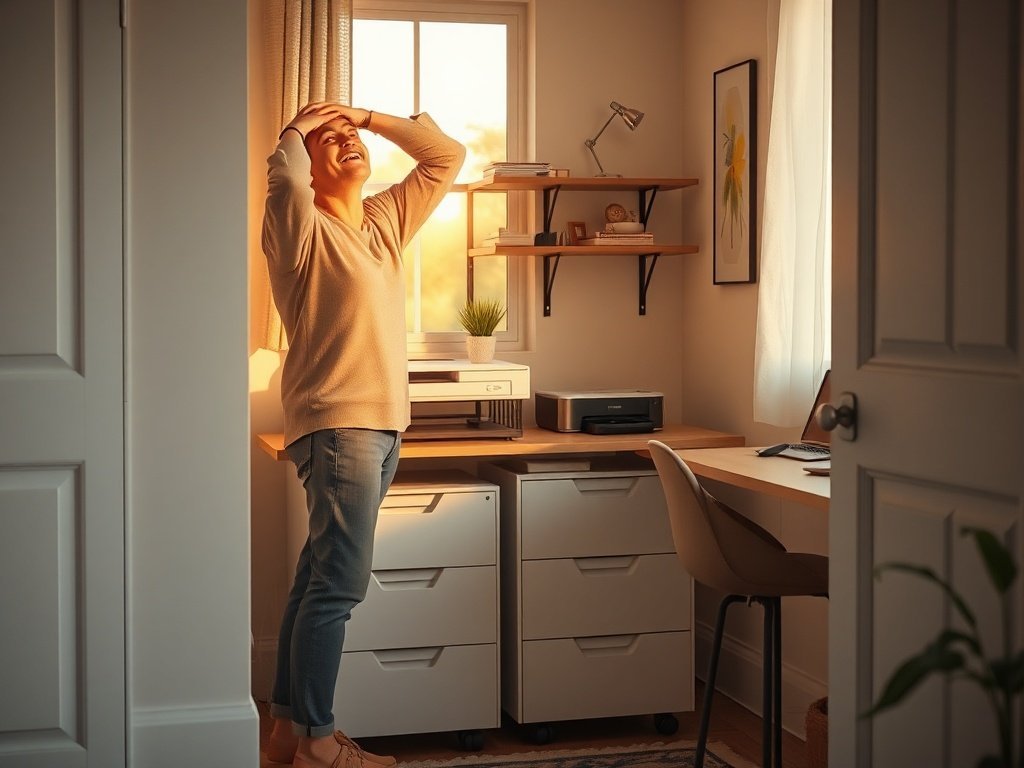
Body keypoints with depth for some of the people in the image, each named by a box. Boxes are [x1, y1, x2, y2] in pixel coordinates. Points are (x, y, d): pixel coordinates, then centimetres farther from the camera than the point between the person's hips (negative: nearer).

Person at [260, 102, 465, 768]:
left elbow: (447, 156, 21)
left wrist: (368, 116, 12)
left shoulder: (386, 221, 16)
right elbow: (284, 175, -27)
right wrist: (300, 127, -6)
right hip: (336, 424, -7)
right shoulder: (303, 231, -5)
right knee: (341, 583, -10)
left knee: (321, 577, 11)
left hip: (384, 425, 8)